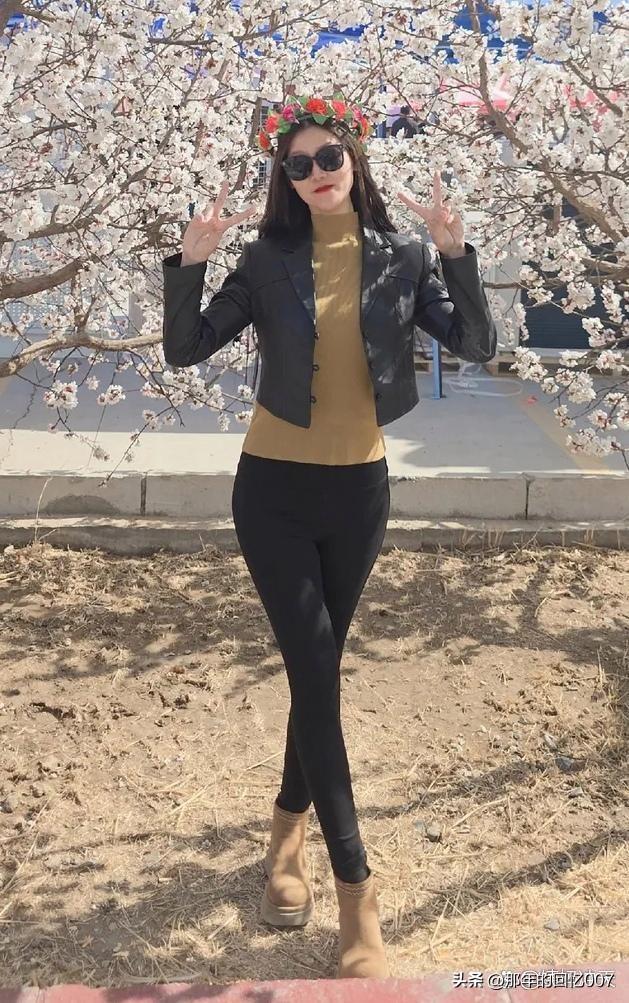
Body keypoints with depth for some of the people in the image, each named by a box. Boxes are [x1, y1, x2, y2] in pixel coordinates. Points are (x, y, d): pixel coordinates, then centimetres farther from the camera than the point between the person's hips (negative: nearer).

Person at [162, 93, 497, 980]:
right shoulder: (270, 261, -4)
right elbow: (184, 351, -5)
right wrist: (190, 261, -19)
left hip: (360, 488, 2)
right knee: (316, 672, -6)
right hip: (273, 487, -2)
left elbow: (477, 346, -6)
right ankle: (356, 889, 2)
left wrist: (455, 252, -16)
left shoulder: (400, 258, 0)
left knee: (317, 668, 13)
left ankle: (290, 826, 35)